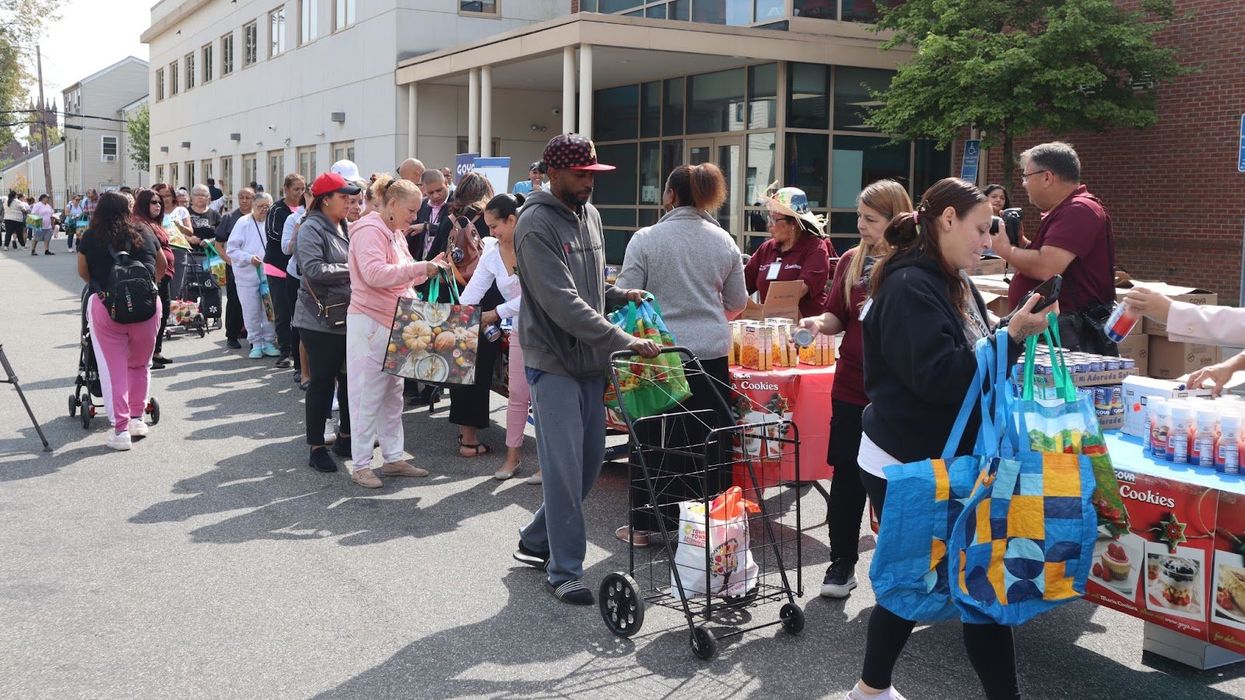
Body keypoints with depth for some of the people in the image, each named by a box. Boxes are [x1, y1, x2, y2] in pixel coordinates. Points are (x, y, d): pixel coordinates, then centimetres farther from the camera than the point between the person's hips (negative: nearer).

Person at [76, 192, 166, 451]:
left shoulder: (90, 238, 6)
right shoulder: (145, 235, 11)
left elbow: (83, 272, 17)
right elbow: (161, 266, 26)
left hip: (106, 306, -2)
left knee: (113, 368, 4)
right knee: (139, 365, 19)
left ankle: (120, 429, 3)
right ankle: (137, 418, 25)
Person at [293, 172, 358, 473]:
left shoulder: (341, 229, 16)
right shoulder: (311, 229, -11)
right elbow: (313, 269, -24)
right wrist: (350, 270, -18)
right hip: (320, 321, -8)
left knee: (349, 378, 12)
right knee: (322, 381, -2)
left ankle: (345, 437, 25)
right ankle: (316, 447, 8)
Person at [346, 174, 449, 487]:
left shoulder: (394, 233, 18)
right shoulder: (369, 231, -12)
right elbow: (375, 273, -26)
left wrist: (428, 266, 7)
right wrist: (420, 267, -26)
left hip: (393, 323, 9)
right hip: (370, 322, -9)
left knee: (393, 394, 11)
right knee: (368, 395, -5)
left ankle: (393, 458, 19)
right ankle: (360, 465, 2)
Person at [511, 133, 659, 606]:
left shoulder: (589, 214, 10)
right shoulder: (536, 225, -16)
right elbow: (563, 304, -24)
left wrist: (619, 296, 1)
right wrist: (624, 342, -26)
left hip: (591, 360, 8)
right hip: (555, 364, -8)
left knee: (589, 461, 15)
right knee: (564, 470, -3)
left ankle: (536, 540, 32)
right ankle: (564, 570, 10)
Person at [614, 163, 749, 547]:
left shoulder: (646, 239, -7)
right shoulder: (723, 241, 3)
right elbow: (738, 303, 11)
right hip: (711, 353, 3)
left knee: (654, 440, 8)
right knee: (706, 441, 10)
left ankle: (643, 525, 17)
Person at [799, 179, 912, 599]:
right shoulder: (851, 261, 6)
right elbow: (838, 315, 10)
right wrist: (820, 323, -11)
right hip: (853, 386, 3)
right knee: (847, 474, 7)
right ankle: (842, 562, 19)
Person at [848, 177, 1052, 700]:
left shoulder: (954, 284, 12)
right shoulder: (909, 287, -18)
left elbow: (975, 365, 15)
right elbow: (939, 377, -26)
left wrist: (1017, 331, -1)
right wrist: (1013, 336, -24)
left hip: (946, 462, 10)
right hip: (906, 467, -9)